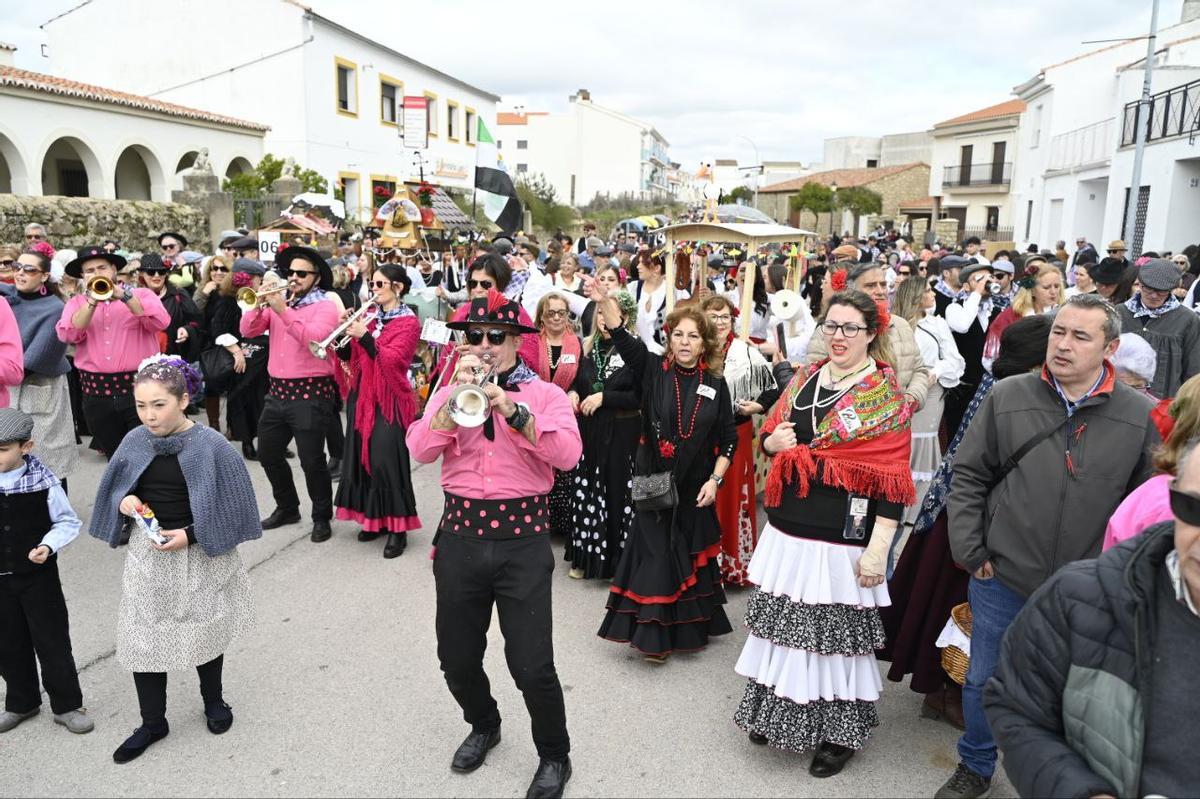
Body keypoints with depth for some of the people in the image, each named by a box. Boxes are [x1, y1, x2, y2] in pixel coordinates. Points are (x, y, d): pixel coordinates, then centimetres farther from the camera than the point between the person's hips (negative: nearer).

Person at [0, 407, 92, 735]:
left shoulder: (44, 482, -16)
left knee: (52, 642, 6)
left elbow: (68, 522, -6)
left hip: (38, 576, -3)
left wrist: (48, 546, -22)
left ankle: (67, 705, 21)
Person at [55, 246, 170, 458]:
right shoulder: (77, 303, 11)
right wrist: (92, 301, -12)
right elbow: (67, 335, -6)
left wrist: (123, 296, -16)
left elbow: (160, 322, -15)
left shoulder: (141, 295, 5)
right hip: (97, 394, 3)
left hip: (140, 389, -3)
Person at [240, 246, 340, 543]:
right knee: (268, 453, 15)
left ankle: (322, 517, 13)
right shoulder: (277, 302, 12)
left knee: (311, 460, -4)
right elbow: (247, 331, 4)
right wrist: (259, 306, -13)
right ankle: (287, 507, 33)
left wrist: (283, 311, -25)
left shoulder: (325, 307, -6)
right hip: (278, 391, 7)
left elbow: (314, 337, -24)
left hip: (311, 393, -7)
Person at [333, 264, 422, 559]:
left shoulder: (409, 322, -4)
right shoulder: (371, 317, 13)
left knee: (386, 461, -10)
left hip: (390, 398, -7)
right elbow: (348, 355, 11)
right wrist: (344, 333, -7)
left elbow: (391, 360, -17)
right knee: (363, 456, 9)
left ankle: (398, 527, -2)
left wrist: (365, 336, -25)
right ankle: (375, 519, 22)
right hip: (362, 395, 7)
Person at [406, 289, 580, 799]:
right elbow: (420, 451, -7)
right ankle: (483, 726, 46)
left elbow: (568, 454, -15)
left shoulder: (545, 395, 1)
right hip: (460, 537, 3)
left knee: (531, 665, -3)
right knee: (456, 658, 15)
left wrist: (513, 411, -22)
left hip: (523, 540, -3)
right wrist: (457, 395, -15)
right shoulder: (448, 395, 9)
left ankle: (554, 757, 23)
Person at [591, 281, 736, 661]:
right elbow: (623, 338, -19)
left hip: (696, 488, 2)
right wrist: (604, 301, -35)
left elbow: (729, 438, 3)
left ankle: (691, 628, 31)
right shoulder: (654, 369, -4)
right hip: (654, 483, -2)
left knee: (693, 555, 12)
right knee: (655, 554, 1)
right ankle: (654, 634, 14)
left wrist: (715, 480, -6)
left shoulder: (715, 385, 1)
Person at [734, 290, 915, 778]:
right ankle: (776, 711, 37)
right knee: (784, 623, 17)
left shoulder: (886, 397, -8)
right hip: (787, 529, 6)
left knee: (836, 633, 7)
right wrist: (772, 441, -6)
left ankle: (840, 731, 28)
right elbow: (771, 432, 18)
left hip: (841, 539, -5)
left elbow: (891, 480, -12)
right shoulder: (804, 380, 8)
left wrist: (878, 550, -16)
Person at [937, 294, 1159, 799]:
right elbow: (968, 477, 0)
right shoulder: (1007, 397, -5)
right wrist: (970, 551, -4)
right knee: (984, 680, 14)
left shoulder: (1141, 416, -5)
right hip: (1002, 577, 0)